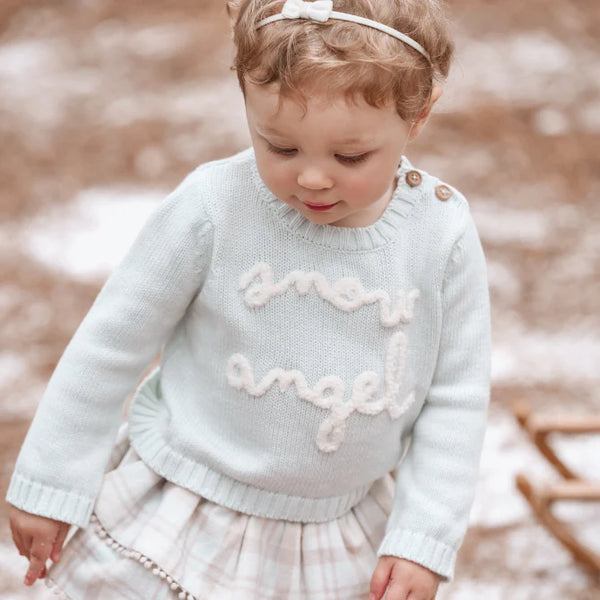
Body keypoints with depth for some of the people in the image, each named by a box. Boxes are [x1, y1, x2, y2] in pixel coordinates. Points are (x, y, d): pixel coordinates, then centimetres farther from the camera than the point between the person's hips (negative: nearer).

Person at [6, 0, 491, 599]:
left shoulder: (443, 235, -15)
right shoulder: (212, 208, -21)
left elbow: (456, 397, -4)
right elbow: (112, 343, -10)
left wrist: (423, 540, -7)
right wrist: (50, 483, -3)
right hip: (184, 518, -1)